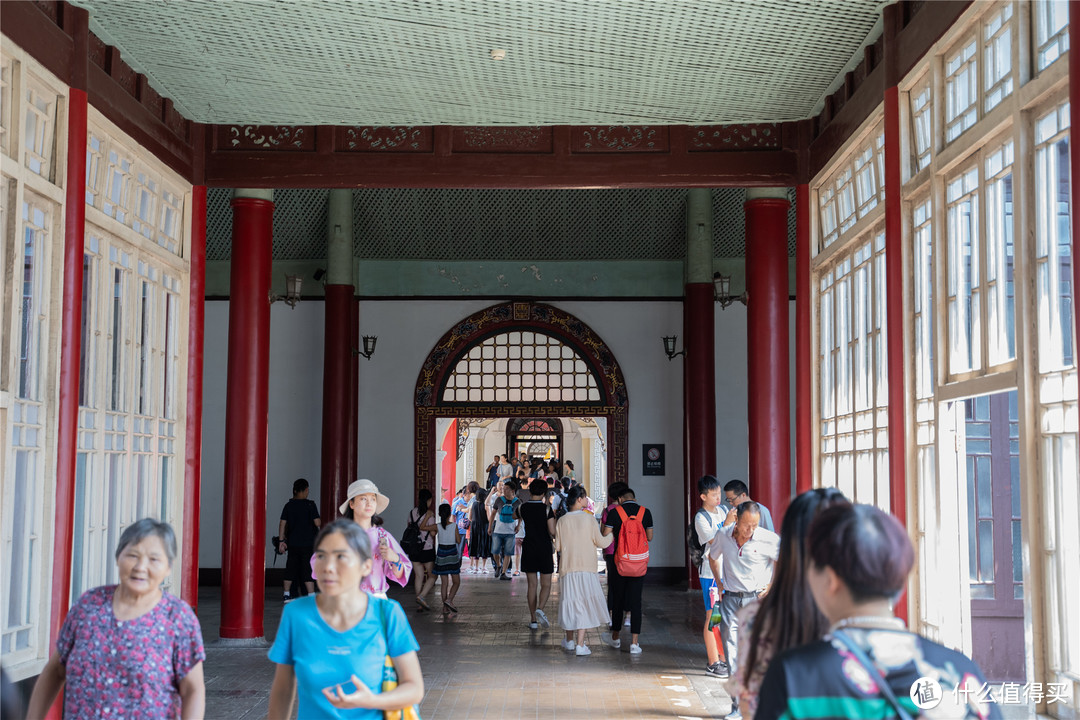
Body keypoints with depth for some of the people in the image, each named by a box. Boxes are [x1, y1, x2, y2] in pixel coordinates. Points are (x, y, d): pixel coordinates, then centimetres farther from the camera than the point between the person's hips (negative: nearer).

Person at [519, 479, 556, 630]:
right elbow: (552, 532, -15)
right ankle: (540, 609, -19)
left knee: (532, 585, 8)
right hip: (544, 550, -3)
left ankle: (533, 620, 8)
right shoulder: (547, 509, -11)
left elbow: (516, 515, 24)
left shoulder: (522, 508, -1)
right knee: (546, 585, 7)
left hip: (528, 550, 3)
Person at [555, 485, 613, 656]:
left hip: (567, 567, 3)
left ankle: (569, 640, 26)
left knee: (570, 602, 14)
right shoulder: (588, 518, -9)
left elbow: (558, 547, 2)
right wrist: (612, 536, 16)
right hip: (586, 568, -3)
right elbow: (601, 542, -4)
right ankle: (580, 645, -1)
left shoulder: (562, 521, -2)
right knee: (585, 604, 2)